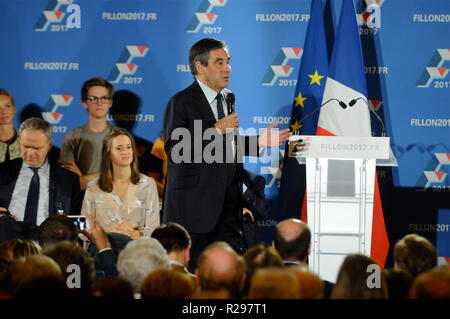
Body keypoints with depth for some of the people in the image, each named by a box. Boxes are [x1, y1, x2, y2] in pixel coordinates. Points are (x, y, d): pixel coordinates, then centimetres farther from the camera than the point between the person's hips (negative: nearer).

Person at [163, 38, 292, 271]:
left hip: (228, 203, 7)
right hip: (195, 204, -7)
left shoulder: (229, 98, 15)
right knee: (193, 271, -2)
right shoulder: (181, 102, -9)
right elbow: (174, 150, -19)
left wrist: (258, 142, 8)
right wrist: (216, 129, -20)